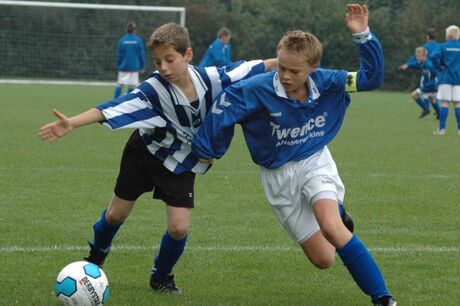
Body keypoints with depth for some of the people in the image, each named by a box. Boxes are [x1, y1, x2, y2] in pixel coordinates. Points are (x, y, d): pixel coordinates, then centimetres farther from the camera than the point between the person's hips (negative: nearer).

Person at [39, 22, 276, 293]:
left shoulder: (211, 79, -25)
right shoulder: (154, 90, -31)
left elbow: (245, 68, -10)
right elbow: (113, 108, -38)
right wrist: (72, 123, -49)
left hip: (182, 162, 1)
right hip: (145, 153, -1)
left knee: (179, 228, -11)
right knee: (116, 214, 11)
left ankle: (161, 277, 18)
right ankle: (96, 258, 43)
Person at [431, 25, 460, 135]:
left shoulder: (444, 46, -2)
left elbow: (434, 56, -16)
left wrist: (439, 66, -1)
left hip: (446, 78, -2)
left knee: (444, 102, 0)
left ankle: (442, 129, -4)